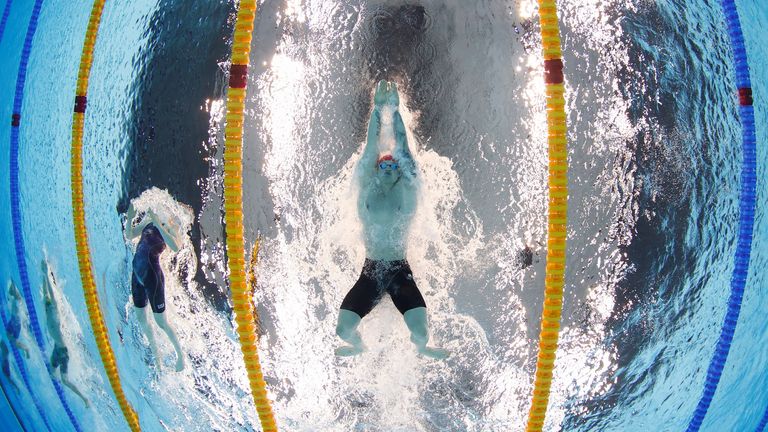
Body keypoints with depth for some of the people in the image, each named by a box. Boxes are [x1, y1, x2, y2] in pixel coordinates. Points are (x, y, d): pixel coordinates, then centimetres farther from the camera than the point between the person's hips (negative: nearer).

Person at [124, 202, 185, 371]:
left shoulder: (170, 226, -11)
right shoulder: (148, 220, 8)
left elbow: (175, 247, -31)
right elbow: (129, 236, 16)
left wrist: (159, 225, -33)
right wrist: (130, 218, -2)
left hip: (152, 274, -8)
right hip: (137, 272, 8)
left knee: (160, 321, 1)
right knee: (140, 317, 17)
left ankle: (180, 354, 20)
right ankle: (155, 354, 35)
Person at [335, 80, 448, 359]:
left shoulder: (405, 193, 0)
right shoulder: (367, 191, 2)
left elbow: (403, 148, -4)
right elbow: (371, 147, -1)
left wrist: (394, 110, -4)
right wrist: (378, 108, -4)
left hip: (400, 271, -1)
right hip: (370, 272, 1)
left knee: (421, 333, -15)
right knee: (344, 330, -10)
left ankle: (421, 348, 24)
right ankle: (358, 345, 28)